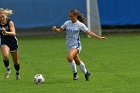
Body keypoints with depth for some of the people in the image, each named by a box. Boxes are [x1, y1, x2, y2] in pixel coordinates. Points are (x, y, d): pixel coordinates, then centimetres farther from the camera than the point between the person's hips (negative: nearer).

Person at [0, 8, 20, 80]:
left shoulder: (10, 22, -15)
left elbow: (13, 33, -26)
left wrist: (6, 32, -41)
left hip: (13, 42, -1)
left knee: (15, 61, 13)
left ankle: (17, 73, 38)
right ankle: (8, 69, -8)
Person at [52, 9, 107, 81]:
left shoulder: (80, 25, -8)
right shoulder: (67, 23, 3)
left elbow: (89, 33, -5)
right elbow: (60, 30, 8)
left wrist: (99, 37, -9)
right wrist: (55, 29, -15)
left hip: (76, 45, -5)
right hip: (69, 46, 5)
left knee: (69, 57, -30)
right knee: (77, 61, 16)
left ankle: (75, 73, -13)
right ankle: (86, 73, 38)